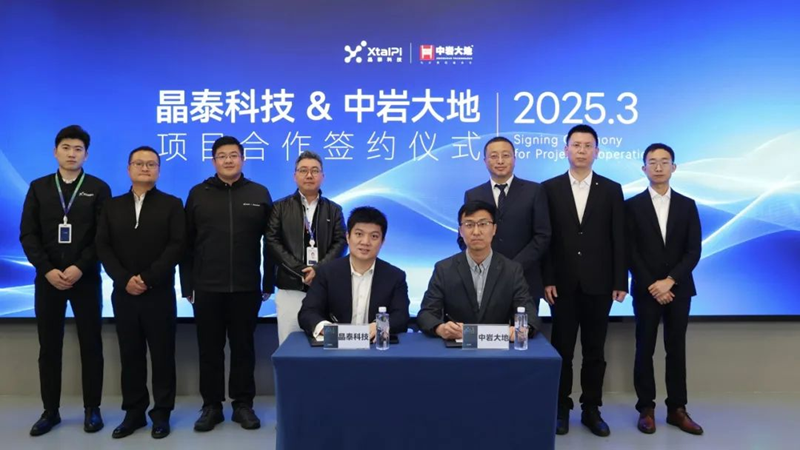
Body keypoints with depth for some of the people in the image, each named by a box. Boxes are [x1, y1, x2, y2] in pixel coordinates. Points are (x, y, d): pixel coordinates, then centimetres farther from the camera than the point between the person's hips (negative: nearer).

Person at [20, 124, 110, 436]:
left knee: (91, 344, 3)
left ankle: (92, 409, 13)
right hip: (47, 278, 2)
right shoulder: (39, 187, 9)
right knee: (49, 346, 7)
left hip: (86, 279, -2)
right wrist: (47, 269, -9)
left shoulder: (98, 189, 3)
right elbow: (27, 235, 3)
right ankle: (50, 410, 18)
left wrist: (80, 267, -14)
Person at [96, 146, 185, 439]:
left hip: (159, 294, -3)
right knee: (130, 355, 8)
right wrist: (125, 280, -11)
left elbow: (177, 246, -8)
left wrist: (148, 279, -16)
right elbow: (103, 247, 3)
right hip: (123, 293, 3)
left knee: (162, 355, 3)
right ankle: (134, 412, 18)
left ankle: (162, 413, 13)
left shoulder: (172, 204, 3)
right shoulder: (112, 206, 12)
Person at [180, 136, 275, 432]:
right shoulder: (198, 194, 5)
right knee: (210, 349, 8)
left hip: (246, 288, 0)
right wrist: (187, 284, 1)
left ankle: (243, 404, 20)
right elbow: (187, 243, 4)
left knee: (243, 347, 8)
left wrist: (268, 283, 1)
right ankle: (211, 406, 20)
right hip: (207, 288, 0)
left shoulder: (259, 194, 4)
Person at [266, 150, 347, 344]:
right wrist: (301, 271, -11)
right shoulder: (280, 207, 9)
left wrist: (318, 269, -13)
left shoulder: (334, 209, 14)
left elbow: (340, 242, 3)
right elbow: (272, 242, -2)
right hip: (290, 287, -1)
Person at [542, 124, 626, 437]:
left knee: (595, 350, 9)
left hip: (599, 284, 1)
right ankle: (561, 409, 18)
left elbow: (618, 239, 2)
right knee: (562, 349, 7)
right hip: (564, 283, -1)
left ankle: (591, 409, 20)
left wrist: (620, 282, -2)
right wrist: (547, 280, -7)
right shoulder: (550, 188, 2)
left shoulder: (612, 190, 5)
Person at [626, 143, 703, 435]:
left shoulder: (687, 205, 7)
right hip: (646, 290, -2)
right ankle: (646, 409, 12)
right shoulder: (633, 205, 1)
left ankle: (677, 409, 16)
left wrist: (669, 281, -12)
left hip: (679, 289, 2)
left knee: (677, 349, 7)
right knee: (645, 349, 3)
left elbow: (694, 251, 0)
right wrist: (652, 285, -11)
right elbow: (630, 252, -4)